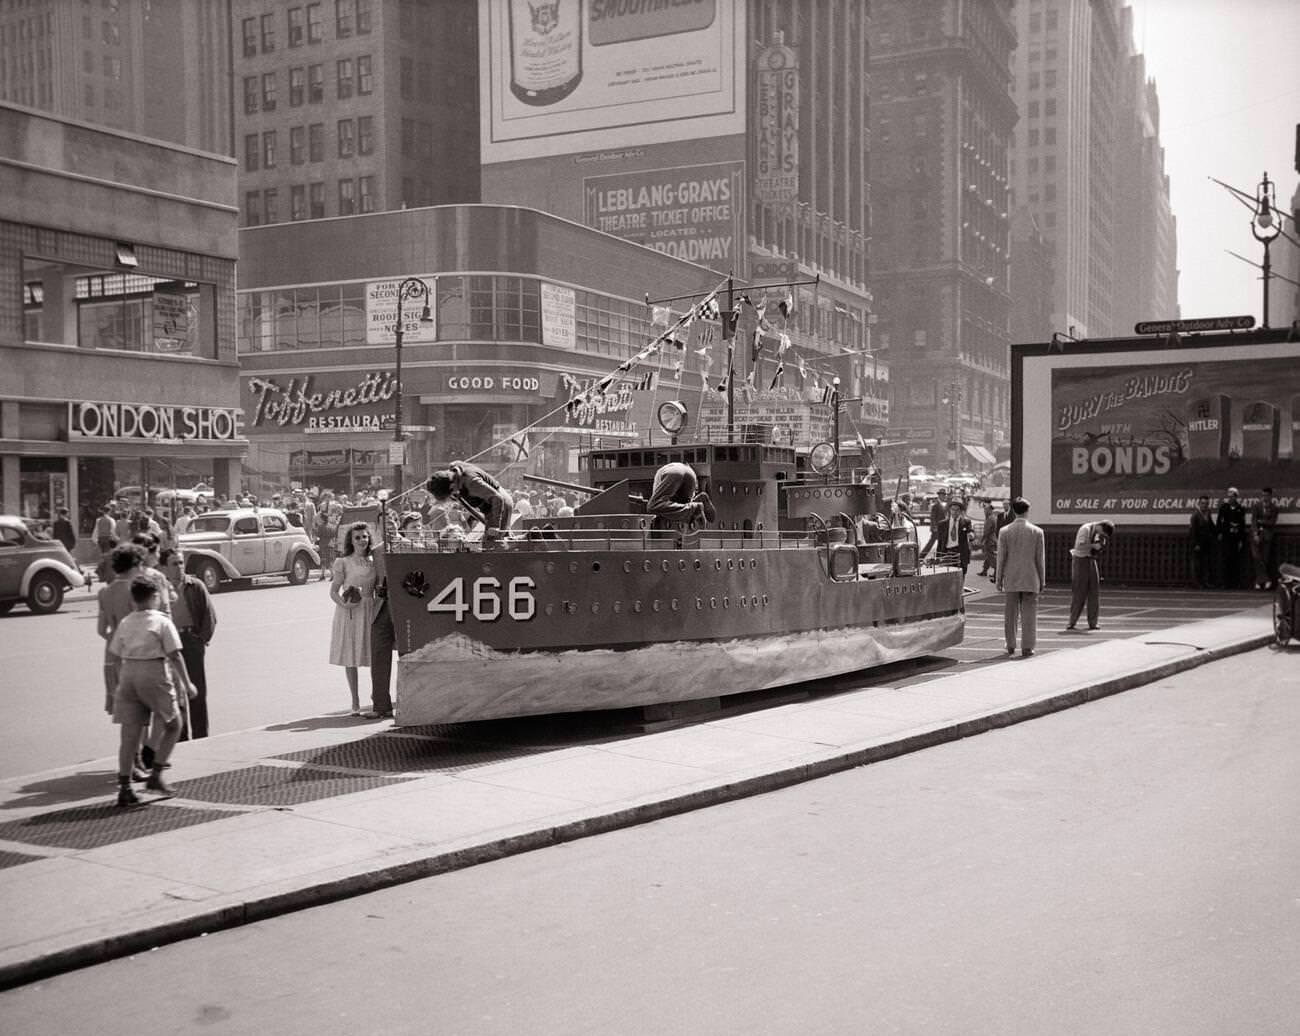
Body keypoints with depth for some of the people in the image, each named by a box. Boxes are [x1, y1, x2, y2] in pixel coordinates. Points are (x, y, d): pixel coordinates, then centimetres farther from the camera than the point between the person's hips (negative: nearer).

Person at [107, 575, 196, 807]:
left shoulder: (125, 623, 11)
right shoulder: (162, 622, -3)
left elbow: (114, 655, 11)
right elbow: (175, 655, -7)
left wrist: (116, 688, 19)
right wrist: (186, 684, -2)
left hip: (128, 674, 5)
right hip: (154, 675, -5)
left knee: (129, 734, 5)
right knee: (173, 725, 13)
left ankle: (124, 788, 2)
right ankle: (155, 775, 4)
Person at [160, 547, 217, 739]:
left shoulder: (195, 586, 3)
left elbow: (210, 616, 3)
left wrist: (202, 640, -3)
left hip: (192, 640, 0)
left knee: (198, 692, 0)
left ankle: (200, 737, 7)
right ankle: (181, 738, 13)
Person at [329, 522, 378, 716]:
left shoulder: (374, 561, 8)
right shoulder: (343, 562, -1)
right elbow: (333, 591, -1)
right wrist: (343, 603, -19)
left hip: (370, 610, 2)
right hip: (349, 612, -2)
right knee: (350, 658, 2)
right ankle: (355, 702, 11)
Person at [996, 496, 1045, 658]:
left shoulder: (1004, 531, -4)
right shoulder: (1037, 531, -4)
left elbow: (1001, 558, -2)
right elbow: (1040, 559, -1)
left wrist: (999, 579, 6)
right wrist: (1042, 580, 7)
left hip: (1011, 580, 1)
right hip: (1031, 579, -1)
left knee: (1010, 613, 10)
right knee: (1029, 613, 3)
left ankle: (1011, 646, 18)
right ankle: (1027, 647, 2)